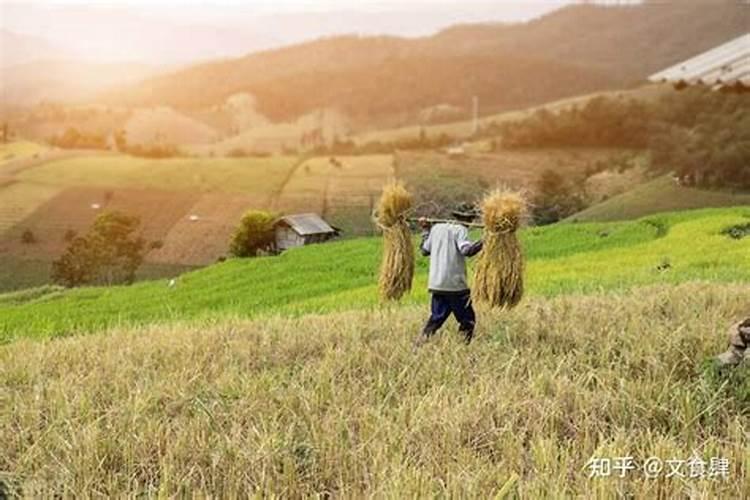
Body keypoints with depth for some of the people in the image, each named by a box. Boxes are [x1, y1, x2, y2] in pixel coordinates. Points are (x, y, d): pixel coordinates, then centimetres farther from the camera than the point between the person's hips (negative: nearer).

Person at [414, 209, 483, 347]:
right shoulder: (460, 230, -5)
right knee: (468, 320, 5)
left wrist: (426, 230, 32)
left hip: (436, 284, 6)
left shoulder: (436, 228, 13)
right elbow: (467, 250, -22)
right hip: (454, 284, -6)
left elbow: (425, 250, 21)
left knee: (436, 317, 14)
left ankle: (418, 346, 6)